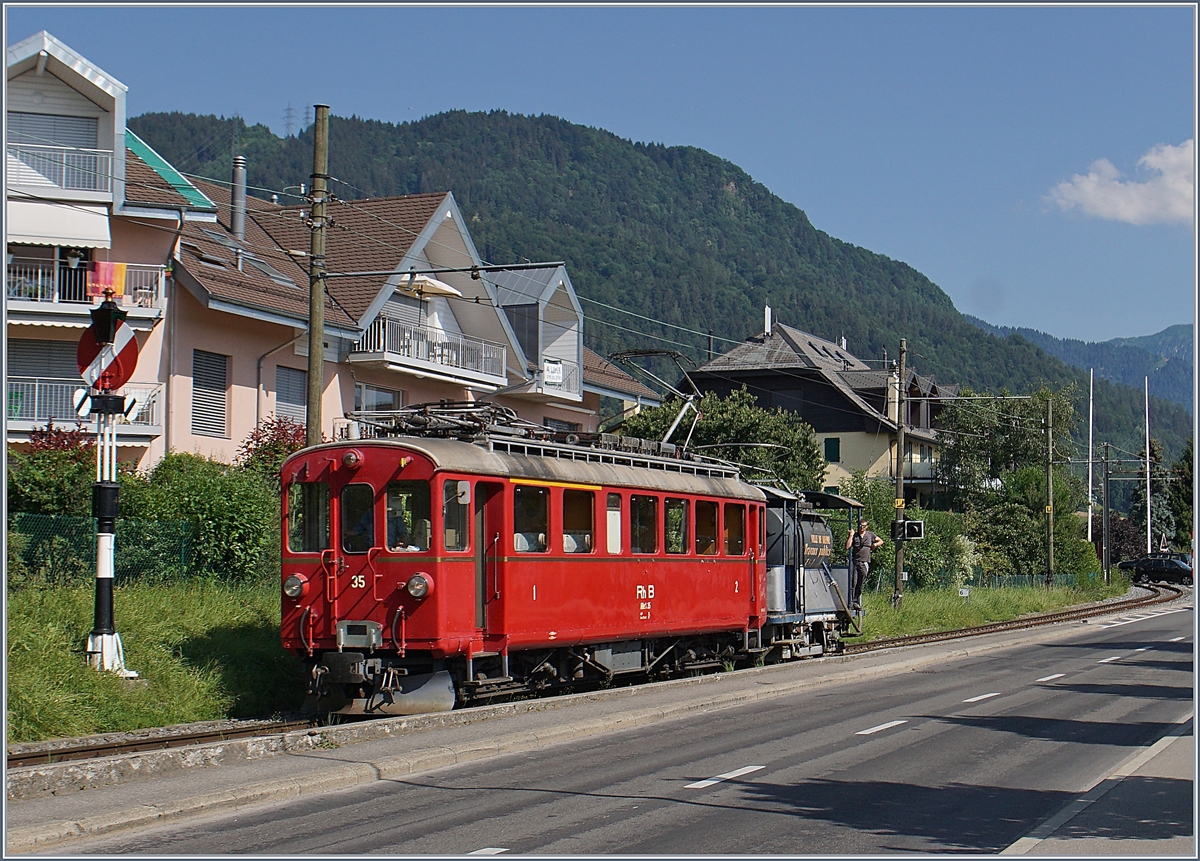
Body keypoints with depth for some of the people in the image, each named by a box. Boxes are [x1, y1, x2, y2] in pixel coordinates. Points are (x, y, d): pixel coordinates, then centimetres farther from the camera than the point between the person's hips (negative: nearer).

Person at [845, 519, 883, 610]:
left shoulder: (870, 534, 13)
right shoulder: (854, 536, 8)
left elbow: (881, 541, 24)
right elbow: (847, 547, -4)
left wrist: (875, 544, 5)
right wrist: (850, 536, -6)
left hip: (864, 563, 2)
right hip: (854, 562, -2)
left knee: (860, 585, 5)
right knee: (853, 583, -10)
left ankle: (858, 602, 11)